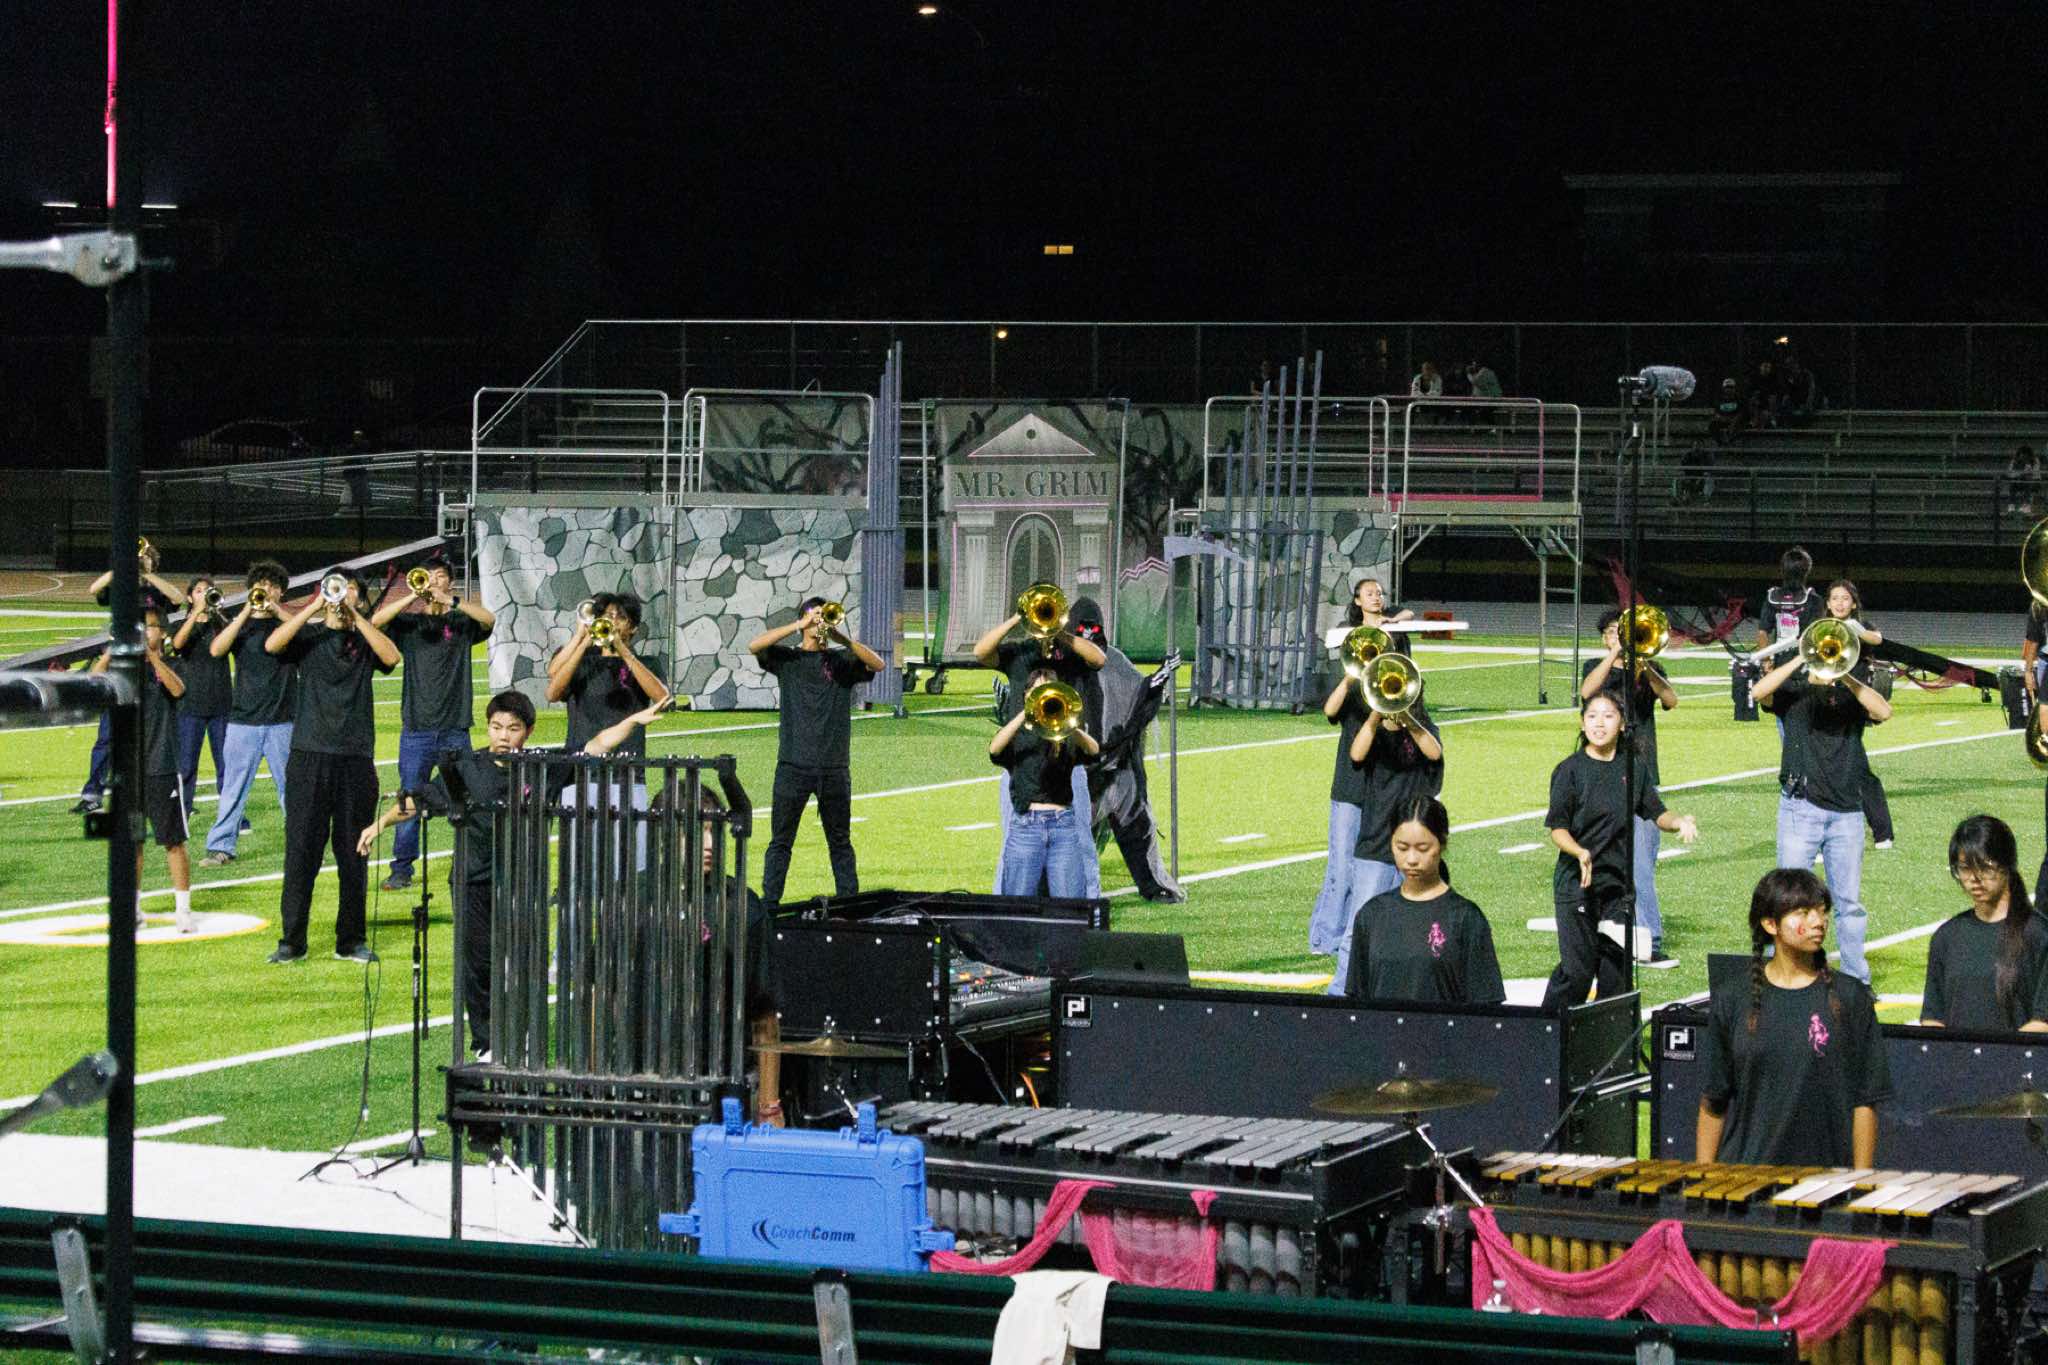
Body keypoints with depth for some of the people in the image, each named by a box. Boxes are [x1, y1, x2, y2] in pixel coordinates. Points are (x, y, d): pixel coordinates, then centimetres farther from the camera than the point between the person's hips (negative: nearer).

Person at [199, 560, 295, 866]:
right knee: (234, 786, -1)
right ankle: (221, 847, 2)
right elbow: (216, 649, -9)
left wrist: (278, 610, -17)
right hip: (243, 720, 0)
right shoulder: (240, 625, 9)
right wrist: (246, 613, -14)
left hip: (283, 720, 0)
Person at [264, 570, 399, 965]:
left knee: (353, 854, 5)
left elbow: (391, 656, -10)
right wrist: (315, 608, -16)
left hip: (356, 758, 1)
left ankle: (351, 940, 13)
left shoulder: (364, 640, 11)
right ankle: (292, 941, 2)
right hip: (309, 755, -1)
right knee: (301, 851, -3)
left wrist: (354, 614, -13)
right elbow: (272, 645, -12)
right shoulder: (308, 636, 8)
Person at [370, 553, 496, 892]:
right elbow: (376, 620, -7)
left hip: (455, 729, 0)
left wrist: (450, 600, -21)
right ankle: (401, 868, 6)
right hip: (416, 727, 0)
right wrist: (412, 596, -15)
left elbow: (489, 619, -12)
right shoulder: (409, 622, 10)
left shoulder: (461, 622, 9)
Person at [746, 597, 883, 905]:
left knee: (840, 842, 7)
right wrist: (800, 625, -15)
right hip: (793, 765, -1)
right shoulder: (787, 658, 8)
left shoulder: (842, 660, 10)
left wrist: (840, 637, -18)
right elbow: (754, 646, -10)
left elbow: (878, 664, -6)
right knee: (781, 841, -1)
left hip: (834, 767, 1)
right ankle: (769, 903, 1)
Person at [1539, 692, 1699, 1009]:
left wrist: (1679, 821, -10)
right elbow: (1557, 828, -8)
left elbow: (1656, 813, 12)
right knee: (1577, 970, -9)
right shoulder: (1570, 771, -6)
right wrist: (1580, 853, -27)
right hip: (1577, 882, -4)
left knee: (1616, 971, 7)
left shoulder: (1633, 769, 7)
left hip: (1619, 883, 4)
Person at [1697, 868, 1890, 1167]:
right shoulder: (1732, 1001, 3)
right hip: (1744, 1173, 1)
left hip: (1825, 1175, -1)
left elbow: (1864, 1103, -1)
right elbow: (1712, 1105, 6)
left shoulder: (1849, 998, 0)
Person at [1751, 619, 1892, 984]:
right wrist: (1802, 659, -14)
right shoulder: (1794, 693, 8)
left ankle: (1856, 977, 12)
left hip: (1847, 812, 2)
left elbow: (1883, 712, -8)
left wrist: (1845, 676, -15)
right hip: (1801, 807, -2)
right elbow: (1759, 691, -11)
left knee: (1849, 900, 5)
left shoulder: (1852, 697, 11)